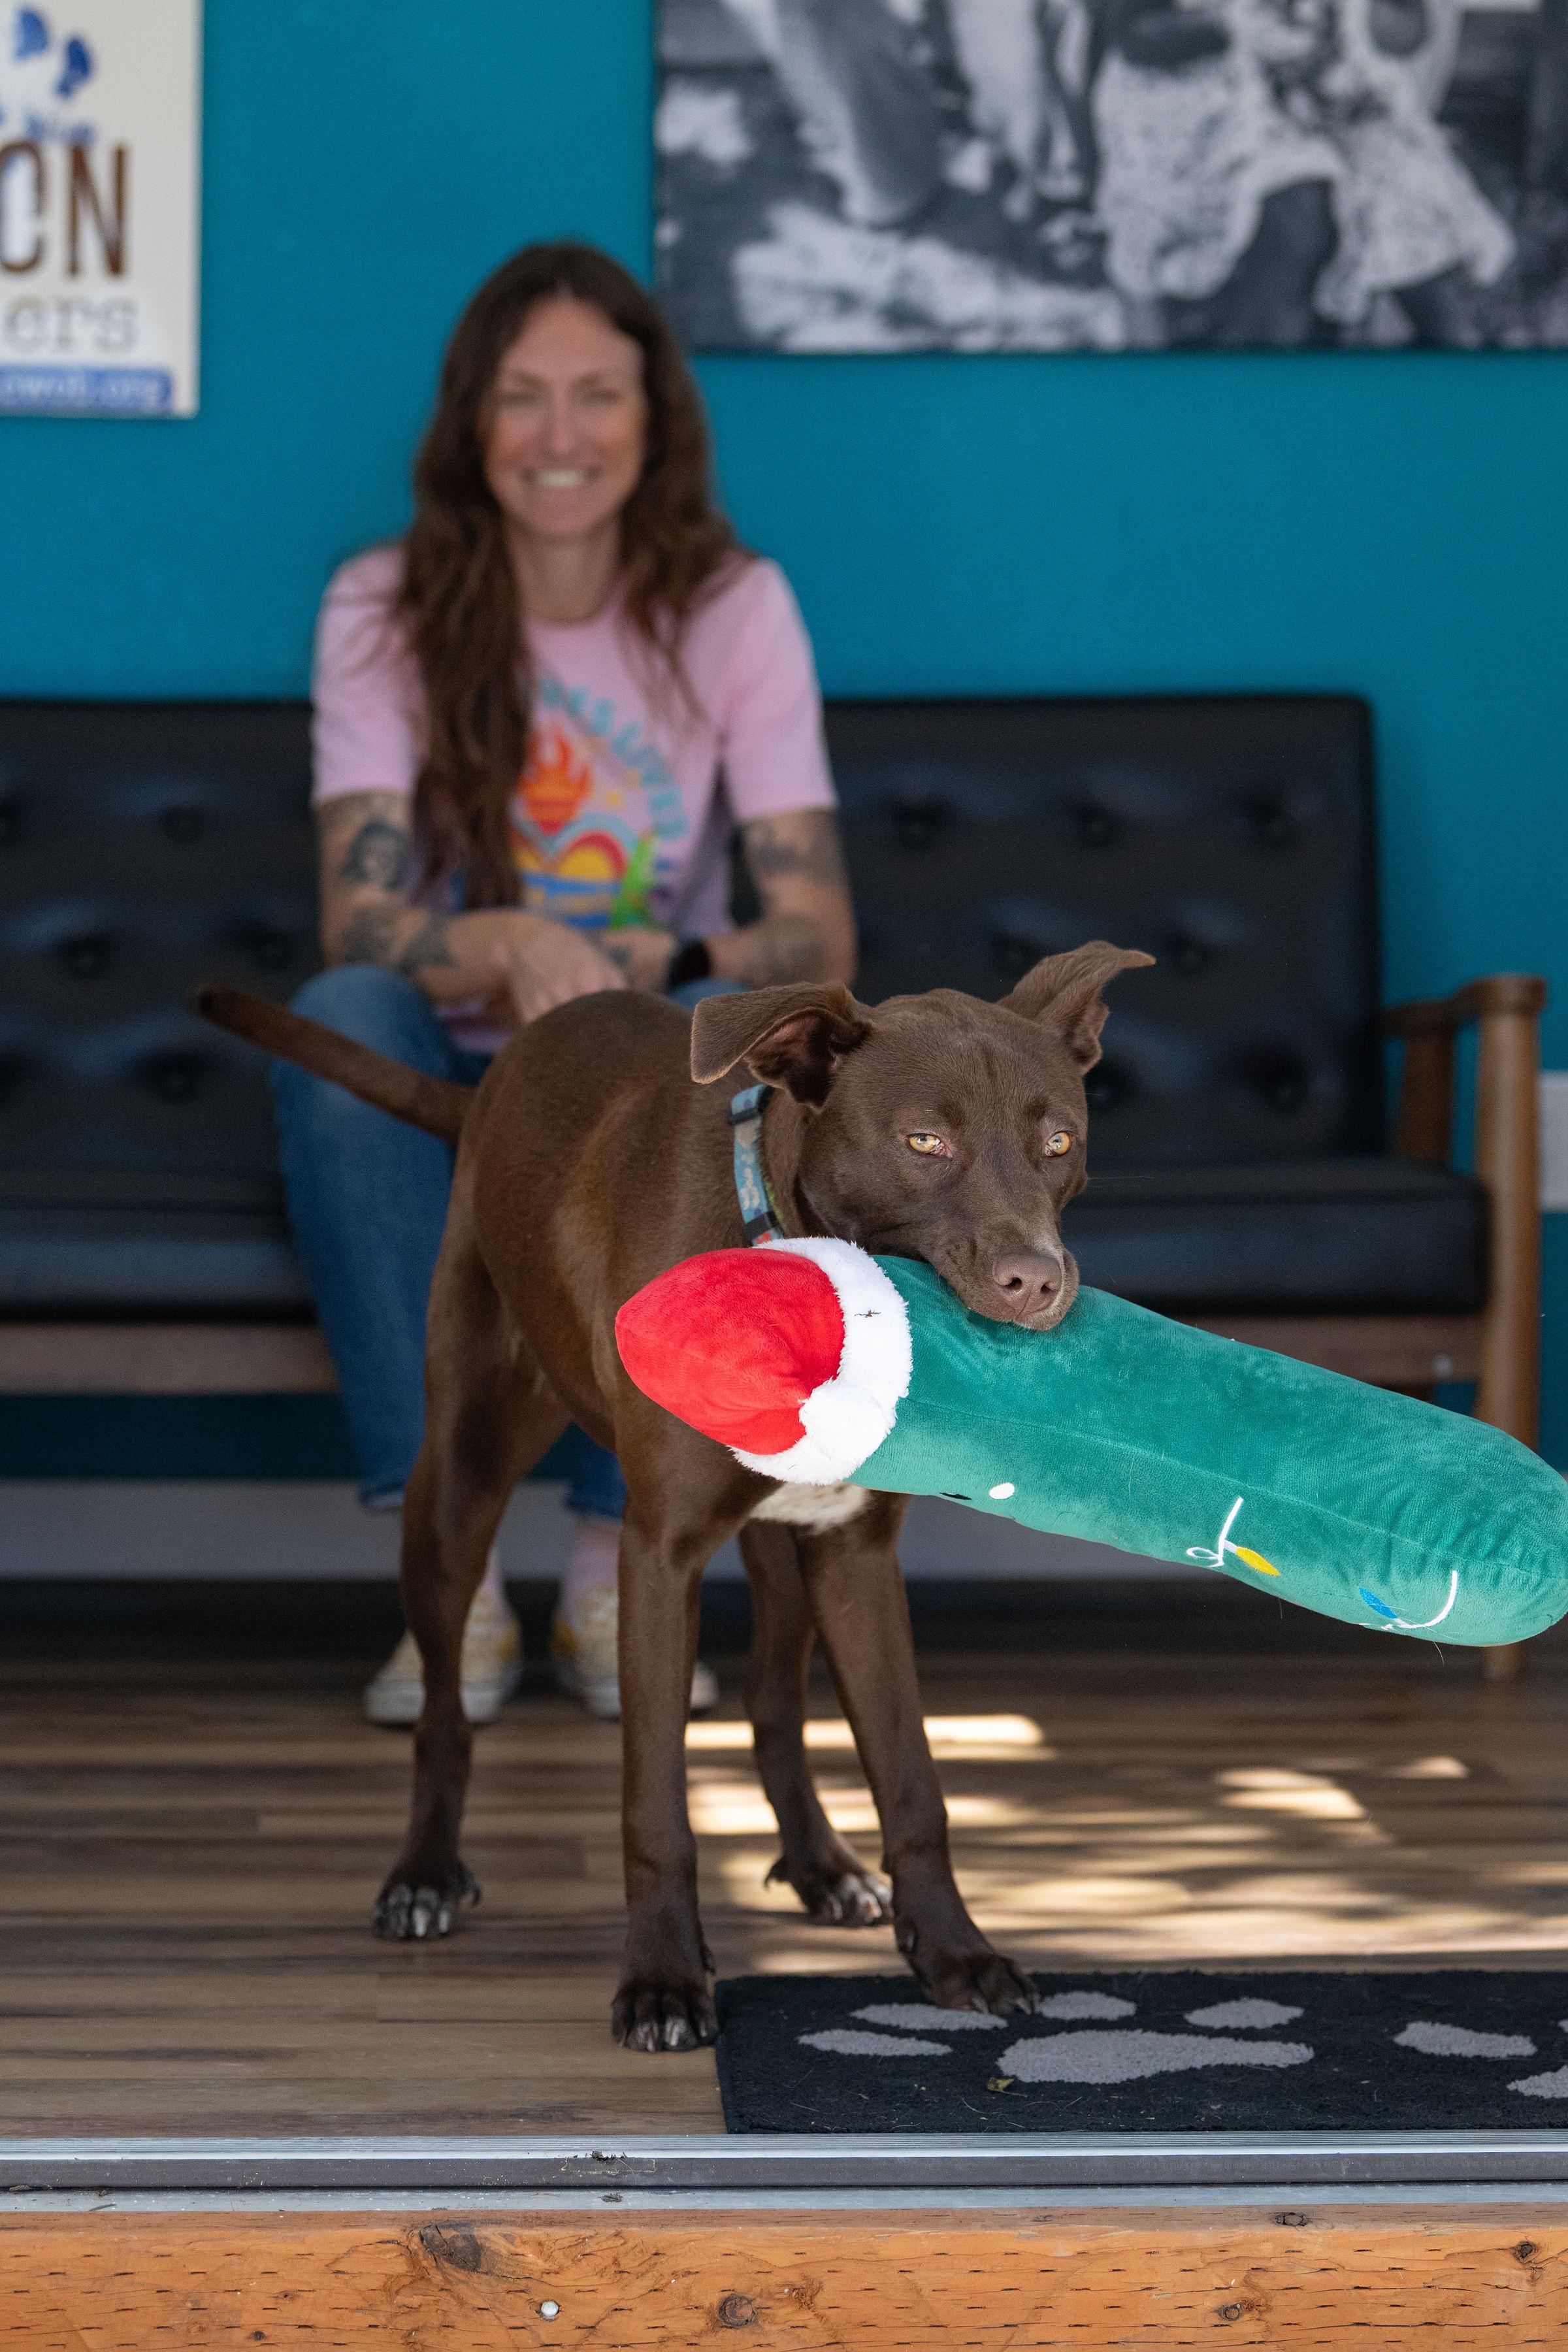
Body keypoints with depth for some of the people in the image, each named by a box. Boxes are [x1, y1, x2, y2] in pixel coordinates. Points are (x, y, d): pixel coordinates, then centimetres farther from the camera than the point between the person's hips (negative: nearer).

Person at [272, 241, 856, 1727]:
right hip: (444, 1101, 0)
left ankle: (614, 1573, -23)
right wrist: (513, 952, -39)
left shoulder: (733, 611, -4)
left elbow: (817, 938, -13)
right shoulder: (385, 607, -5)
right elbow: (358, 922, -17)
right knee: (335, 1020, -32)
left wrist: (623, 972, -32)